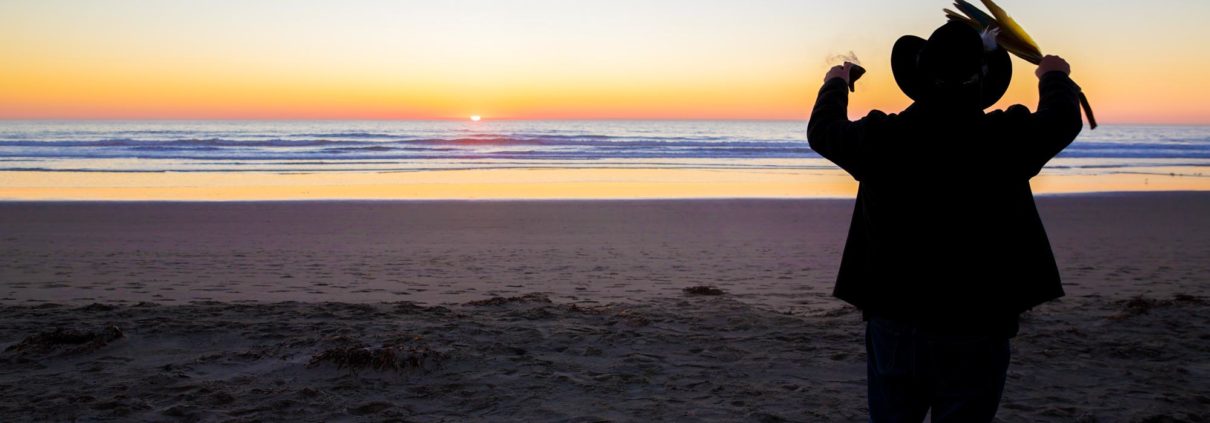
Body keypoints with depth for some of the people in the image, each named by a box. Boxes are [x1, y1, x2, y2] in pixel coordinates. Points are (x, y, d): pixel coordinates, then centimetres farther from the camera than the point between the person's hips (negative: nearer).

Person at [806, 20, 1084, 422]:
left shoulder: (882, 138, -10)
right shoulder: (1006, 139, -12)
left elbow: (822, 130, 11)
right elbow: (1064, 118, 10)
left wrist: (836, 83, 32)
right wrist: (1055, 76, 32)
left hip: (894, 327, 2)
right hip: (974, 333, -2)